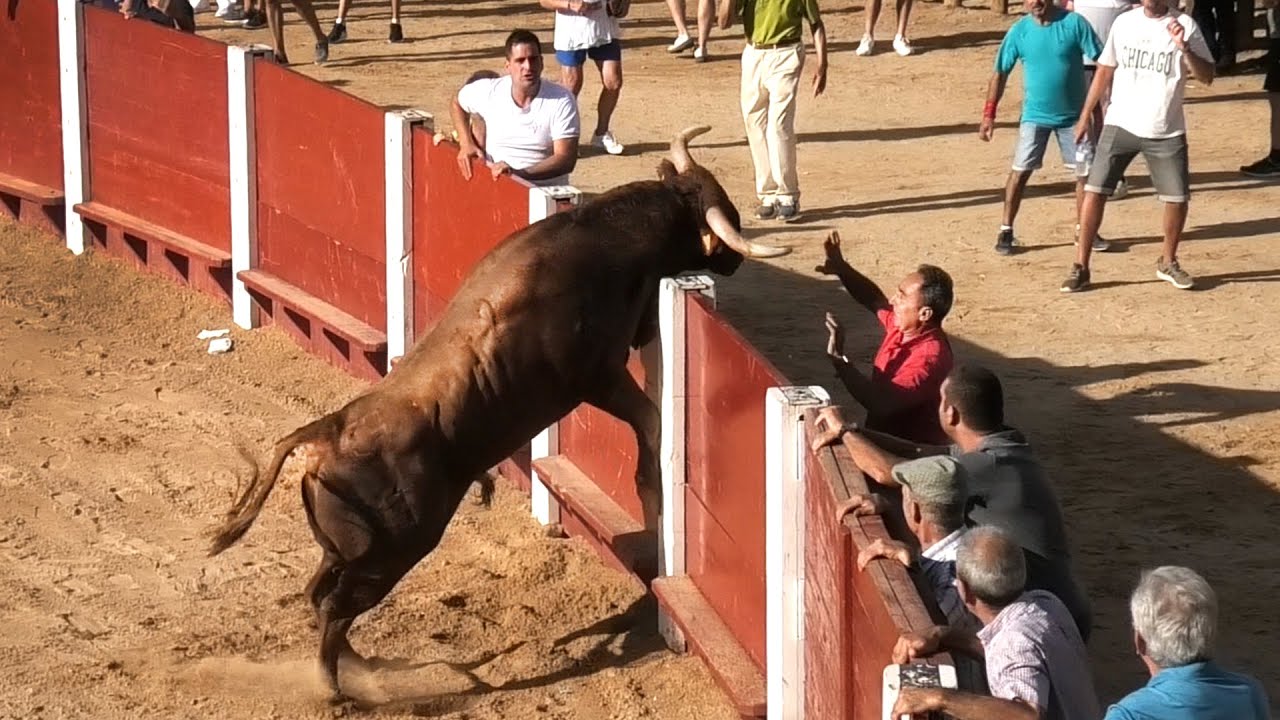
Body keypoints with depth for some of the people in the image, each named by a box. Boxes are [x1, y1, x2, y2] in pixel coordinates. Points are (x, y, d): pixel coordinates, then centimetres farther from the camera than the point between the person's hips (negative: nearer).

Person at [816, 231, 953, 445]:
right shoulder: (901, 328, 0)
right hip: (882, 437, 8)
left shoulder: (930, 357, -26)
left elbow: (881, 404, -34)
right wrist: (842, 269, 7)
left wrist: (838, 360, -31)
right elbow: (875, 301, 21)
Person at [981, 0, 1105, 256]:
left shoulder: (1074, 23, -12)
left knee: (1085, 172, 4)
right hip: (1035, 116, 0)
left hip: (1074, 115, 0)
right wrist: (989, 114, -5)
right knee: (1020, 171, -4)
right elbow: (1001, 73, 0)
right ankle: (1006, 231, 5)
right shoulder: (1019, 31, -7)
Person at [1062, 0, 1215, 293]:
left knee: (1177, 198, 2)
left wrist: (1184, 48, -27)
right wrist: (1085, 115, 9)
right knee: (1094, 190, -7)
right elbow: (1105, 70, 12)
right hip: (1120, 125, 1)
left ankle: (1168, 262, 26)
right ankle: (1081, 268, -1)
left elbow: (1207, 77, -10)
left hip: (1167, 131, -1)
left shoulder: (1184, 25, -5)